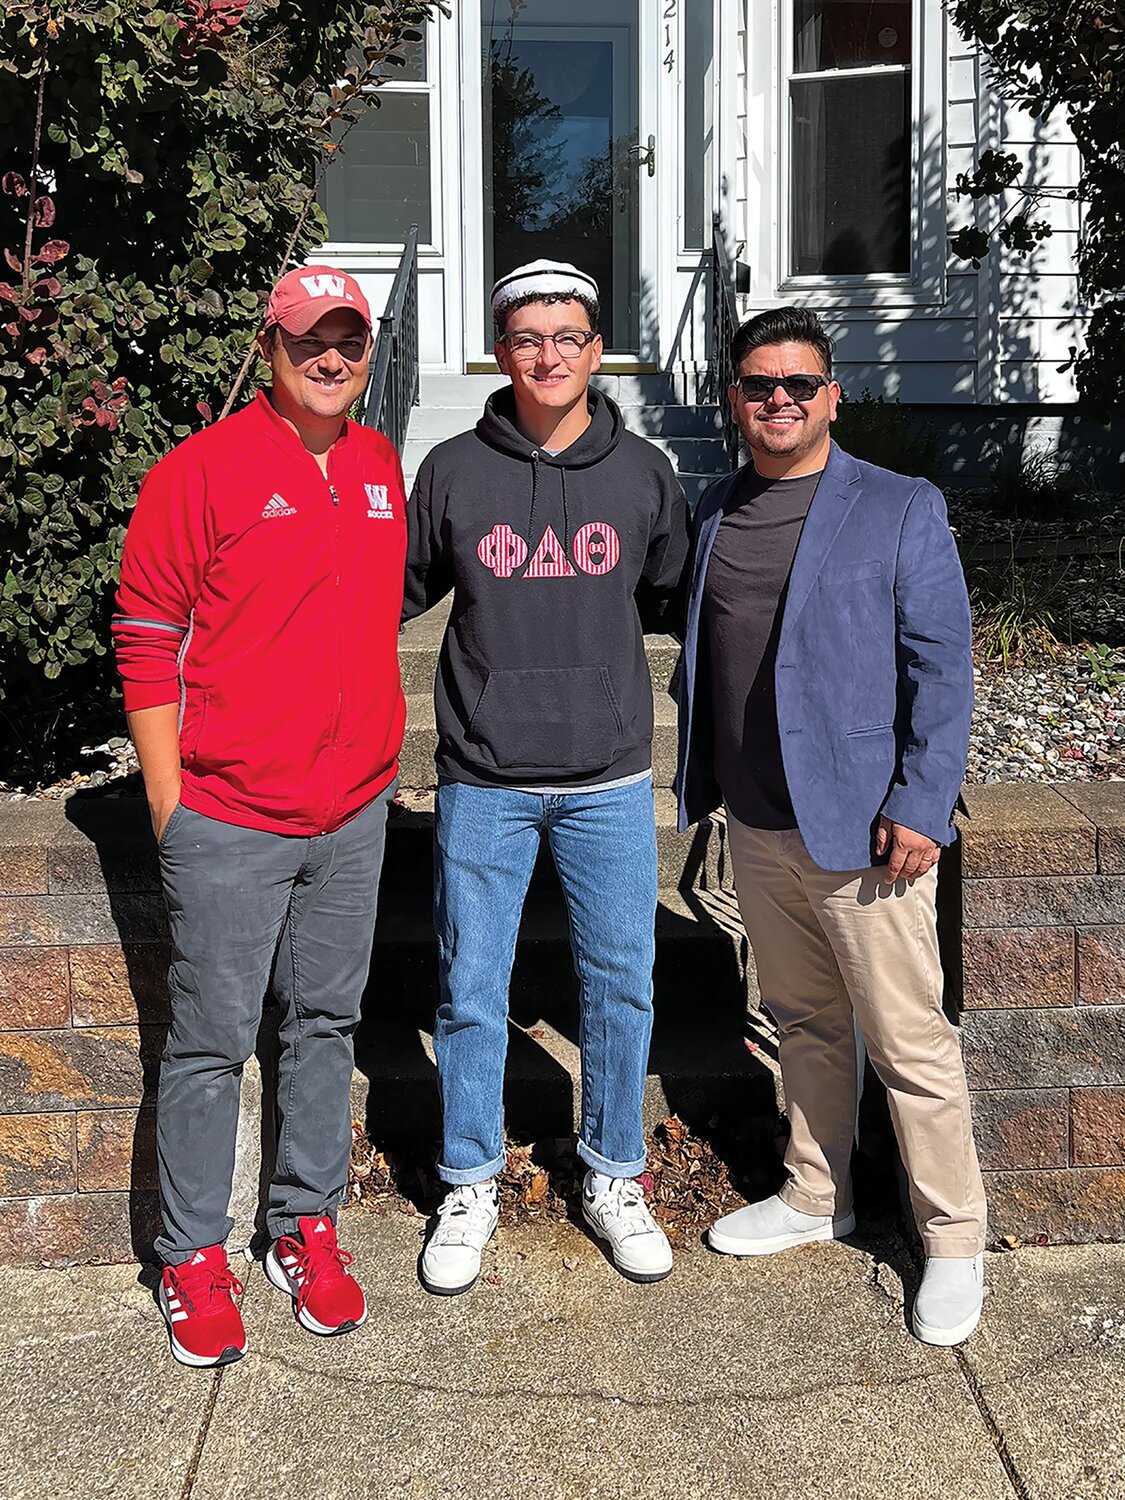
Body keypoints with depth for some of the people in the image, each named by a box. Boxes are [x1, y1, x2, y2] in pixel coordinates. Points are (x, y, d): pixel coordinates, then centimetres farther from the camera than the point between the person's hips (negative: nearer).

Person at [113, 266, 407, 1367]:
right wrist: (170, 810, -9)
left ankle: (306, 1230, 30)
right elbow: (146, 645, -7)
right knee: (212, 1041, 4)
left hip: (353, 813, 6)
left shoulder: (381, 469, 10)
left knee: (326, 1024, 14)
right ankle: (191, 1257, 21)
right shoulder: (201, 471, -8)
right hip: (227, 821, -5)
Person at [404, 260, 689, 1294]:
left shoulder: (643, 473, 3)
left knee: (621, 985, 9)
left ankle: (615, 1179, 29)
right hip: (483, 783, -1)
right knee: (471, 994, 7)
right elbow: (403, 590, 10)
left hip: (610, 782, 1)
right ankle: (471, 1187, 26)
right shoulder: (453, 472, 0)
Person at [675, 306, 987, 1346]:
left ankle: (954, 1240, 20)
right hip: (756, 824, 5)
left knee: (908, 1042, 3)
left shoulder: (902, 509, -5)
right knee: (804, 1021, 19)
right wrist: (699, 777, 13)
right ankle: (816, 1197, 36)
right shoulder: (714, 511, 10)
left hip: (861, 828, -5)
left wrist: (921, 804, -15)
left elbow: (942, 665, -8)